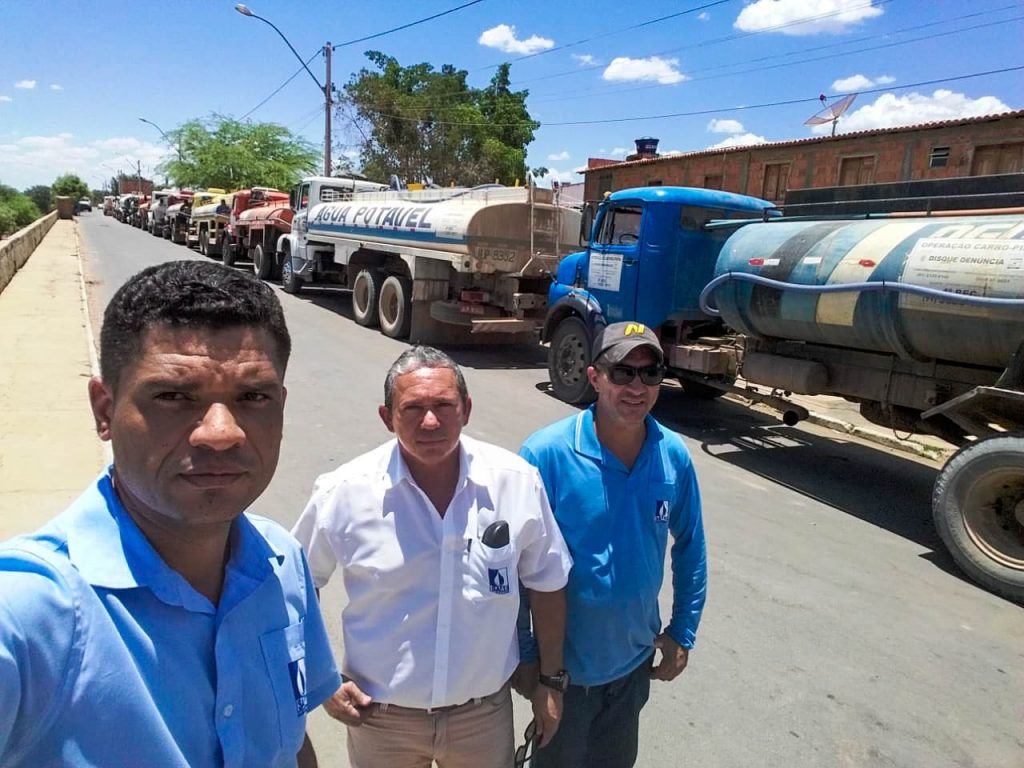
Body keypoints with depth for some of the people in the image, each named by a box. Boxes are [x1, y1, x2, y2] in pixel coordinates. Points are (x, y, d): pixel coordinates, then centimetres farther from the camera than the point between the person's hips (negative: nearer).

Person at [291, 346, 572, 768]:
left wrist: (551, 679, 5)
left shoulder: (518, 482, -14)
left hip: (486, 712, 1)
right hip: (381, 717, 0)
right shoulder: (344, 493, -17)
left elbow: (546, 583, 0)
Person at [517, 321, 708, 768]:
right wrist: (522, 652, -11)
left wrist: (683, 631, 6)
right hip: (564, 664, -3)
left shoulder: (674, 456, -12)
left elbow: (690, 547, 3)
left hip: (636, 660, 4)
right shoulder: (546, 454, -25)